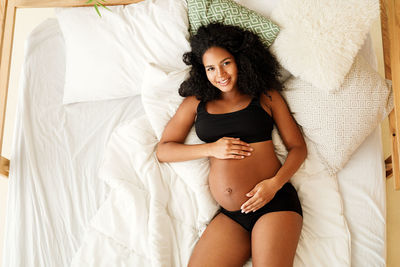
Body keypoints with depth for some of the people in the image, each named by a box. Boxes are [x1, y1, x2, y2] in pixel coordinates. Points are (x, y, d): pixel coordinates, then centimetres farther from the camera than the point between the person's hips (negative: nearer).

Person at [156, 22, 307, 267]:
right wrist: (211, 148, -5)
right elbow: (163, 151, 9)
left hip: (275, 201, -2)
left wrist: (274, 183, -12)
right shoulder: (196, 103, 13)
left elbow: (298, 147, 7)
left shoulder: (266, 96, 10)